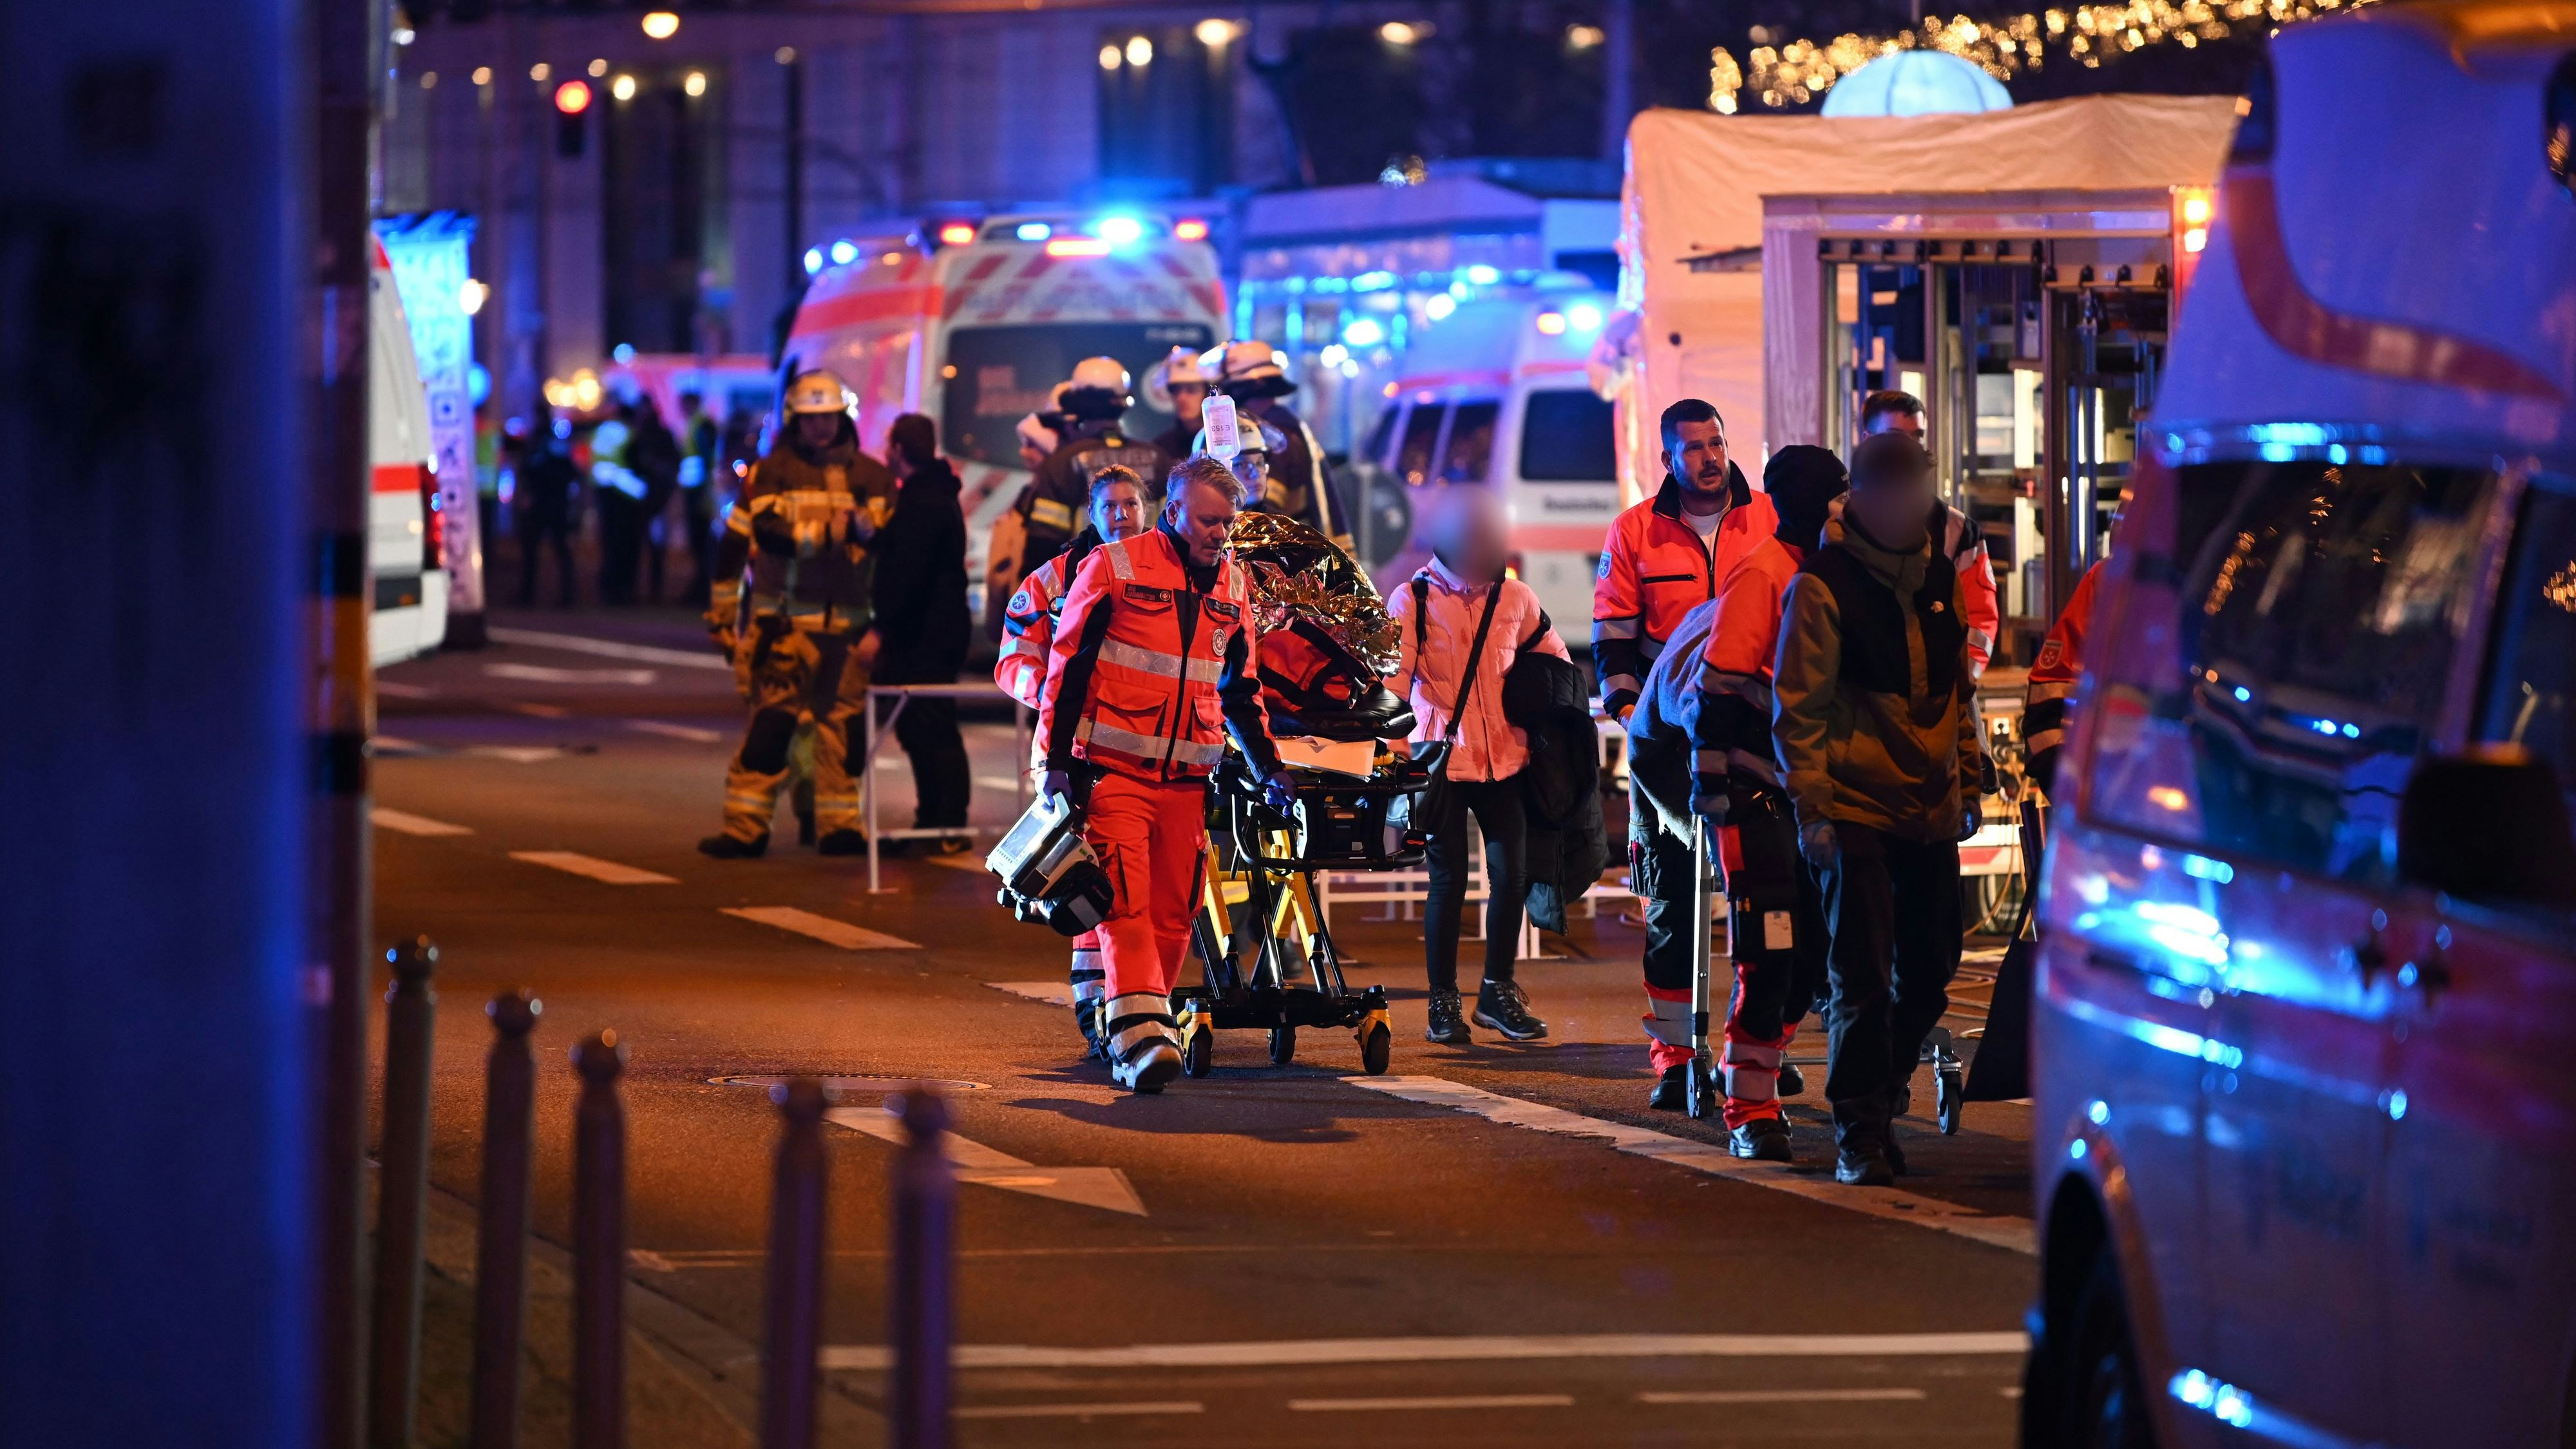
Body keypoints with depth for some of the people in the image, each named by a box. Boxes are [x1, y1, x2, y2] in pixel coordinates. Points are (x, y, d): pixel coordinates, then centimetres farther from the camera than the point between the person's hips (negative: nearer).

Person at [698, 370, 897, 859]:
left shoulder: (872, 478, 8)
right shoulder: (769, 474, 3)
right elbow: (759, 537, -10)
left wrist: (882, 626, -8)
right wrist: (835, 531, -18)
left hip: (848, 626, 2)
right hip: (785, 624, -2)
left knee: (842, 726, 5)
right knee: (770, 722, -8)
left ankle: (839, 827, 14)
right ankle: (744, 826, -5)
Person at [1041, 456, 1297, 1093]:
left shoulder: (1234, 586, 13)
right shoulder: (1112, 568, -3)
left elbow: (1241, 688, 24)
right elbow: (1068, 666, -2)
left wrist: (1268, 767, 17)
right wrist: (1059, 761, -8)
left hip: (1186, 776, 5)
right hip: (1113, 770, -5)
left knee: (1174, 911, 3)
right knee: (1126, 900, -15)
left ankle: (1144, 1033, 13)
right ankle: (1140, 1034, -23)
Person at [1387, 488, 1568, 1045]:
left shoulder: (1514, 598, 5)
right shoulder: (1413, 600, -4)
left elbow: (1552, 658, 21)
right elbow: (1395, 674, -9)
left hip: (1503, 756, 3)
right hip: (1442, 759, -3)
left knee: (1511, 873, 2)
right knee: (1449, 879, -2)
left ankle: (1498, 991, 18)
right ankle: (1443, 1003, 7)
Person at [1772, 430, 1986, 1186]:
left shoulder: (1939, 578, 11)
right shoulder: (1822, 585, -8)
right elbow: (1797, 705, -8)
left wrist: (1967, 780, 19)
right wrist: (1811, 805, -12)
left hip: (1931, 812, 6)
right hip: (1856, 809, -6)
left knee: (1929, 971, 10)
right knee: (1863, 976, -8)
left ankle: (1881, 1088, 31)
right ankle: (1861, 1136, -3)